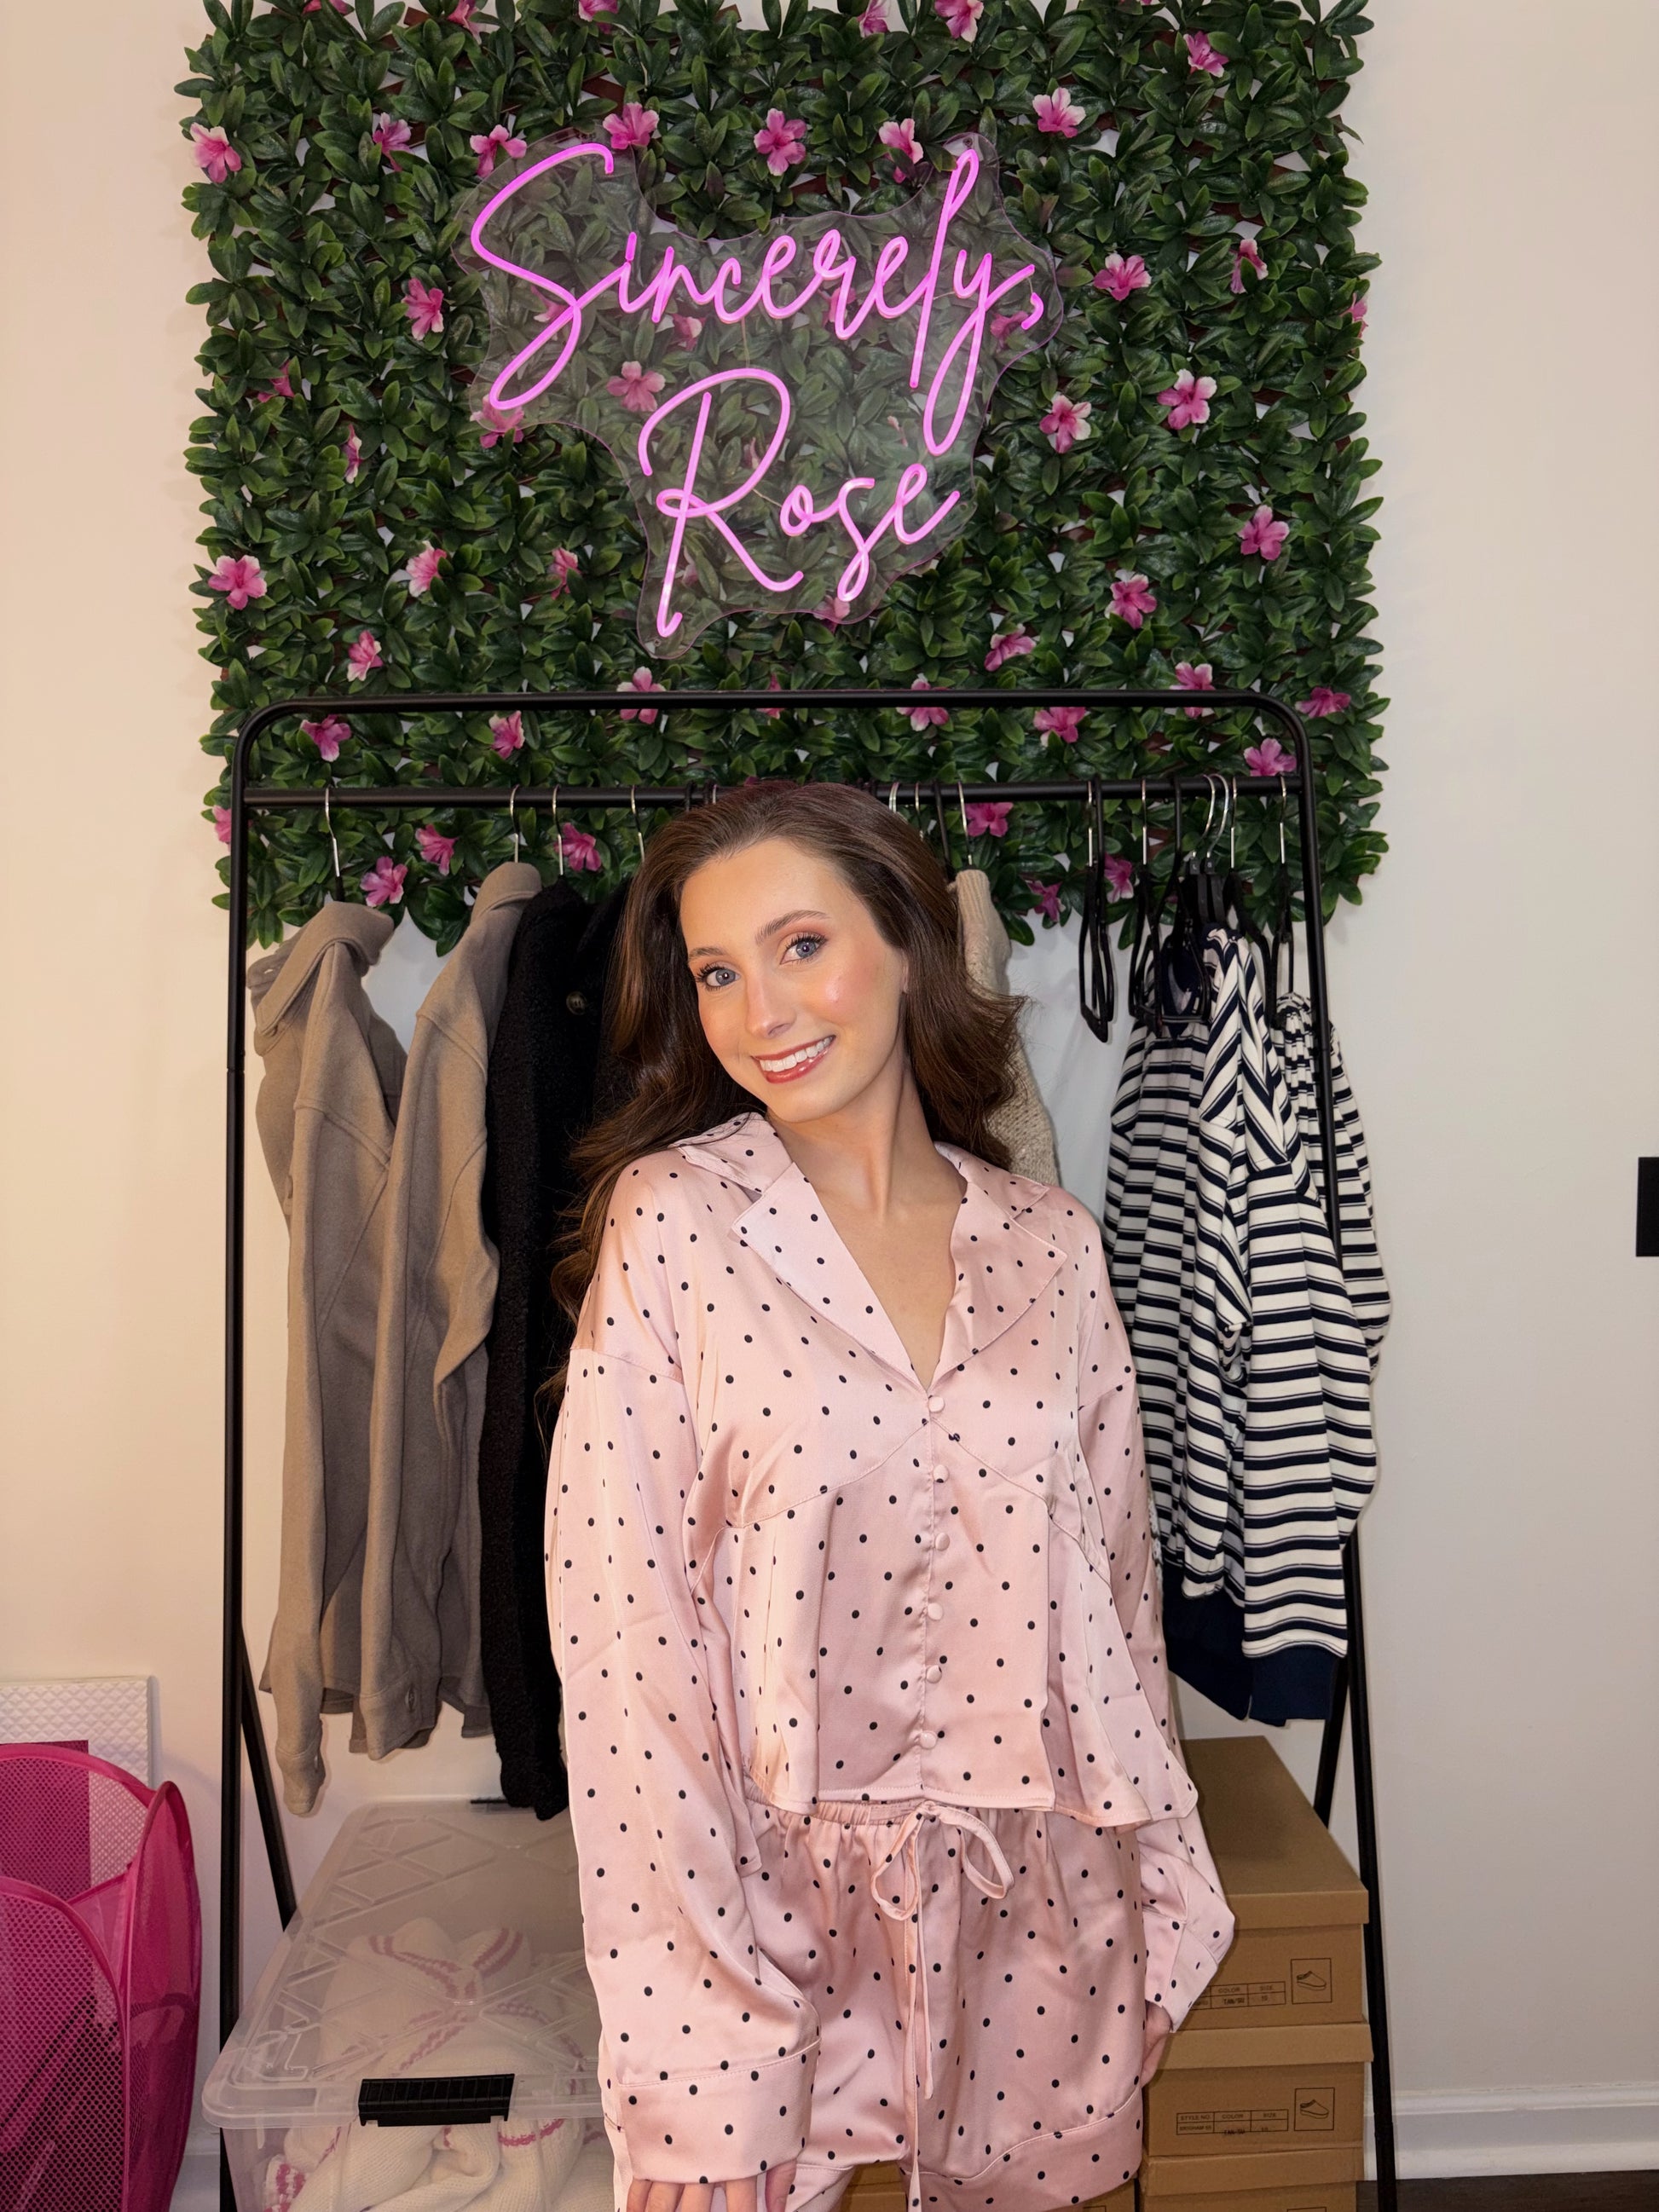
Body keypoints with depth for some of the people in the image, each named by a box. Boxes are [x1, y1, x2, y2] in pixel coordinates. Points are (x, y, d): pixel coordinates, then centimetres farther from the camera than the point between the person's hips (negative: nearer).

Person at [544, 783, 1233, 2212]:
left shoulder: (1052, 1244, -1)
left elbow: (1120, 1587, 6)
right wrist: (685, 2071, -13)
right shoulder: (670, 1223, -11)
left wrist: (1161, 1902, 9)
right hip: (777, 1880, -3)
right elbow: (626, 1636, -13)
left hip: (1041, 1903, 3)